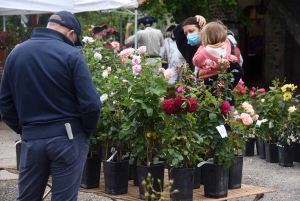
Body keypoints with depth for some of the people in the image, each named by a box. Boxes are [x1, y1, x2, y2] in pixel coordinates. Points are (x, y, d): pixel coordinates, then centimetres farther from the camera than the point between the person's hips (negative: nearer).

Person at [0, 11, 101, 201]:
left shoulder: (16, 53, 4)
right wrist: (87, 130, 3)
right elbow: (91, 103, -14)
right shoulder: (71, 55, -11)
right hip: (67, 138, -4)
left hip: (31, 139, 4)